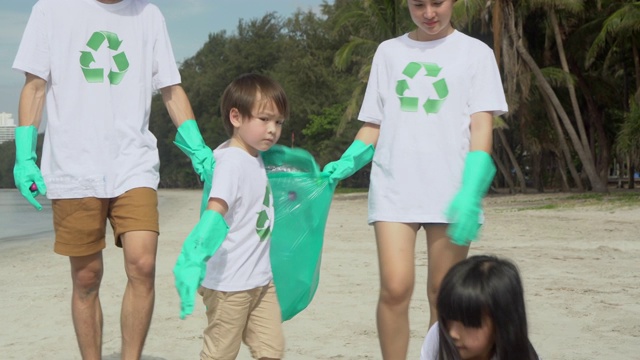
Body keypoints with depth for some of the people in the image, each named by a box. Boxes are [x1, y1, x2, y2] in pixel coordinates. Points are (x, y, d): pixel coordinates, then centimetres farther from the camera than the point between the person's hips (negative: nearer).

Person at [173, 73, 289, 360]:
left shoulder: (254, 158, 8)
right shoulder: (231, 162, -18)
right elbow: (215, 211, -31)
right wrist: (195, 255, -43)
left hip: (261, 280, 8)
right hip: (229, 283, -8)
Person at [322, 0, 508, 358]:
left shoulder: (476, 53, 8)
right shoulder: (389, 51, 15)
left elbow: (482, 126, -2)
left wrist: (470, 193, -15)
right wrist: (345, 164, -2)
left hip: (451, 191, -1)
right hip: (394, 189, 1)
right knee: (395, 289, -12)